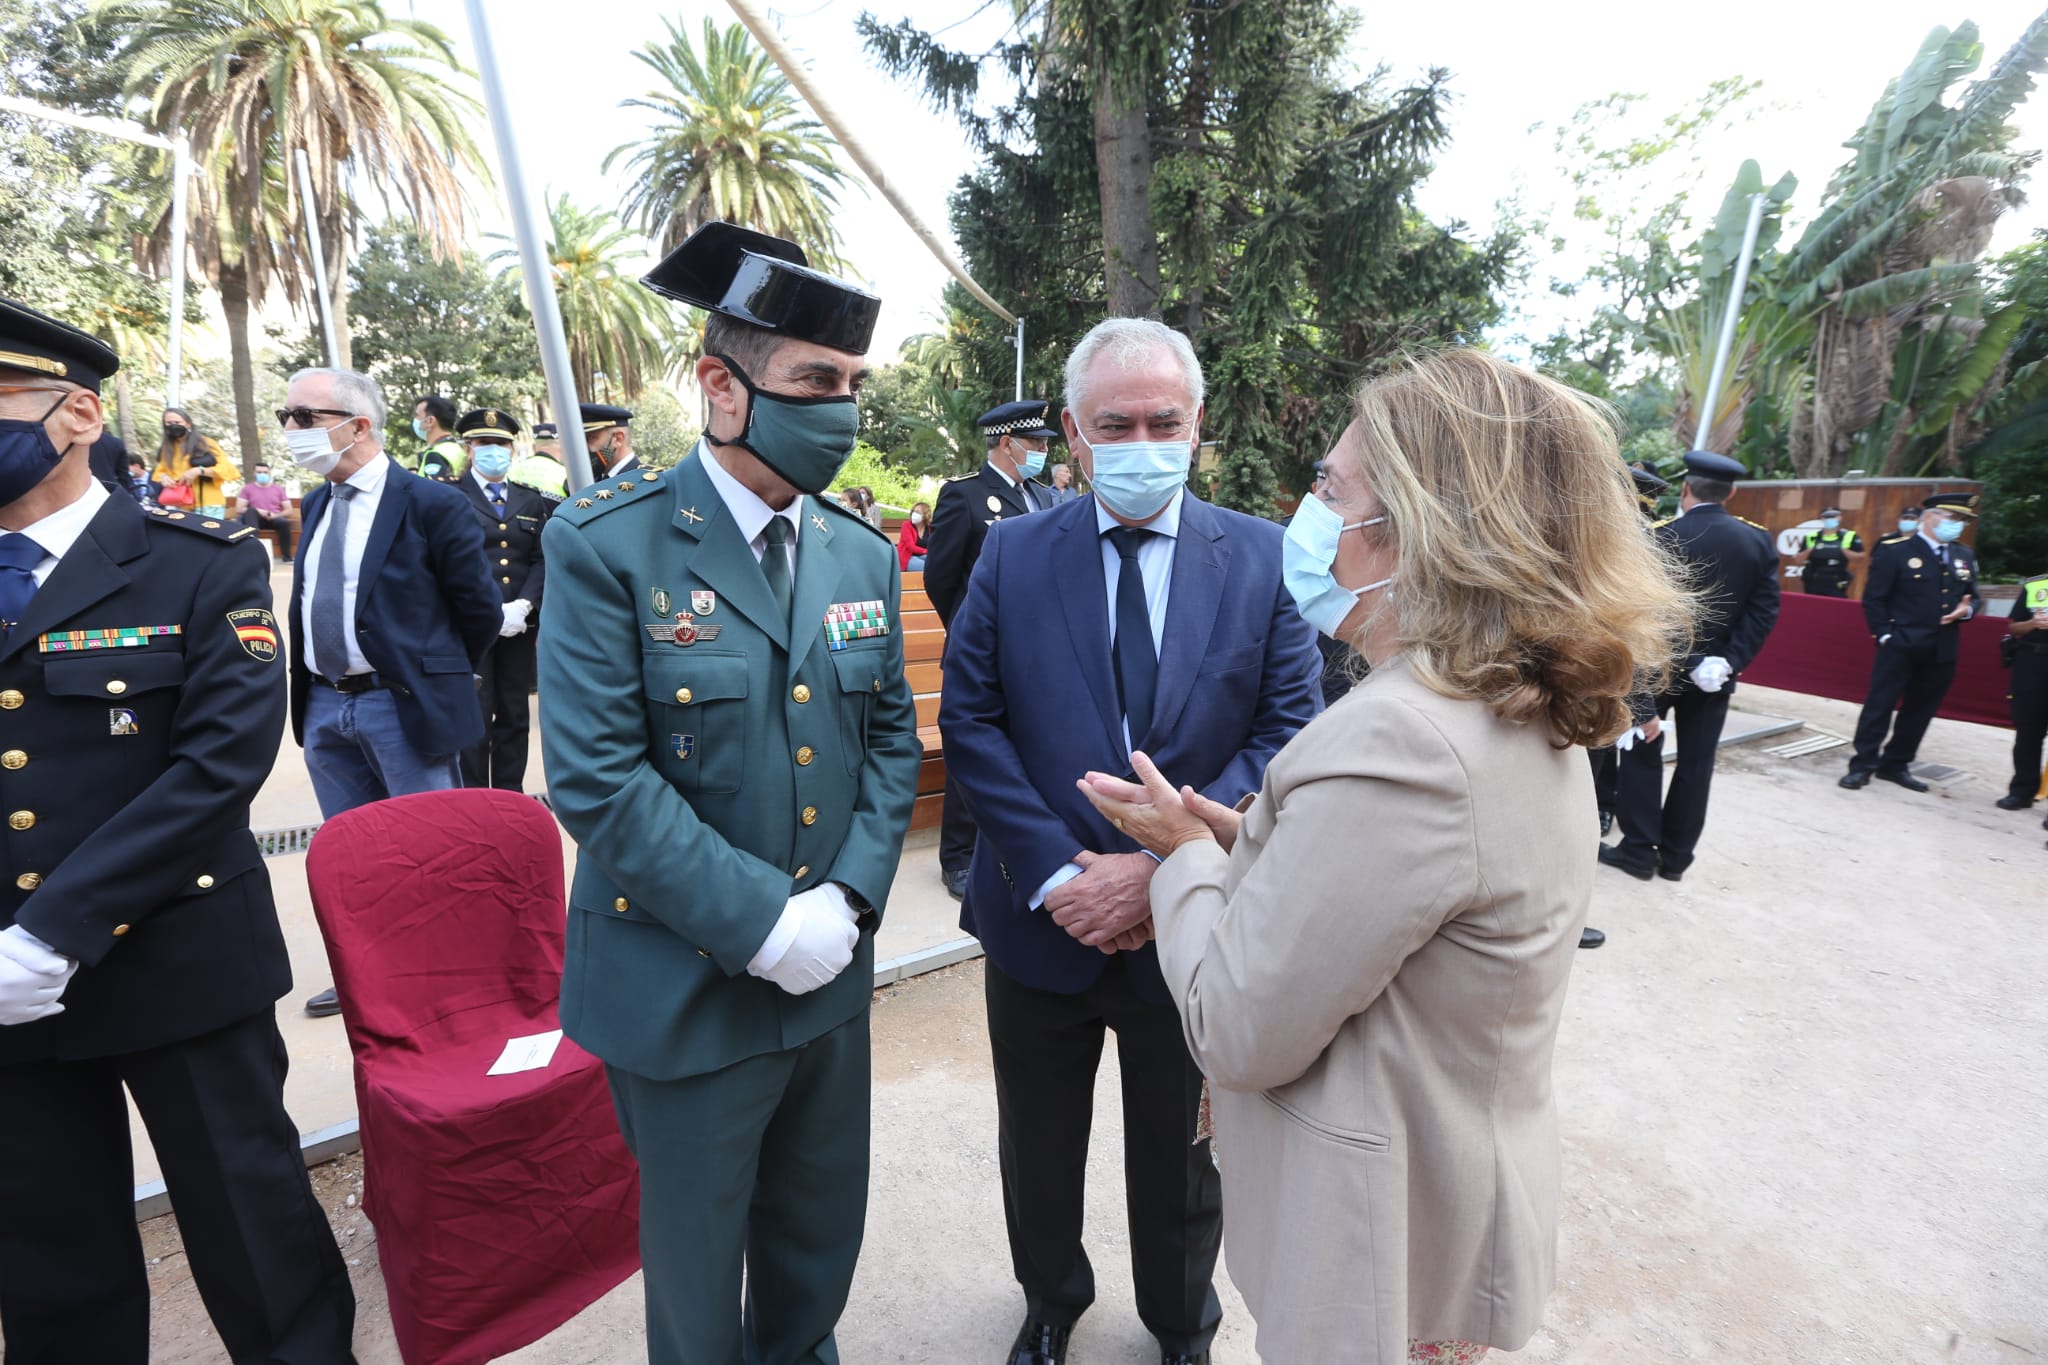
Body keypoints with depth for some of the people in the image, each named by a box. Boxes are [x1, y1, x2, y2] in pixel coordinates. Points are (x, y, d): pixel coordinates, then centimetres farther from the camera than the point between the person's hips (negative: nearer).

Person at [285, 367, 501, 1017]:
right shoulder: (313, 506, 11)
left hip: (402, 707, -7)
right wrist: (309, 687, 10)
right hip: (324, 705, 7)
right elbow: (310, 603, 17)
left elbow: (481, 610, -7)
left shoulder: (431, 504, -11)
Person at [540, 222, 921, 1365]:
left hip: (831, 971, 5)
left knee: (821, 1242, 26)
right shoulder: (609, 544, -13)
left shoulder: (862, 553, 3)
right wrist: (762, 921, -20)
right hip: (687, 989, -4)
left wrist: (849, 897, -8)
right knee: (697, 1270, 20)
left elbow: (892, 736, 5)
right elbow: (598, 777, -19)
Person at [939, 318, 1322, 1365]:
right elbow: (969, 721, -8)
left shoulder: (1265, 559, -5)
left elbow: (1288, 731, -10)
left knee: (1180, 1157, 23)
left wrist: (1165, 866, -19)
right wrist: (1056, 872, -17)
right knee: (1037, 1151, 24)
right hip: (1043, 921, 1)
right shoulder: (1011, 553, -4)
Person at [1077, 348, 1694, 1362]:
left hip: (1382, 1244, -8)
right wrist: (1244, 837, -2)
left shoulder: (1394, 743, -33)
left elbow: (1240, 1037, -27)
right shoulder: (1531, 715, -2)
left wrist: (1188, 852, -13)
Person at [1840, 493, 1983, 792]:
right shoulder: (1895, 551, -6)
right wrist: (1884, 634, -13)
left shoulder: (1964, 557, 14)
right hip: (1901, 646, -6)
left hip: (1942, 651, 6)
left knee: (1920, 711, 10)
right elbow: (1873, 598, -8)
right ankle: (1863, 765, 1)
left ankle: (1896, 765, 19)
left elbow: (1973, 597, 20)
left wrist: (1966, 610, -3)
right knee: (1880, 706, -4)